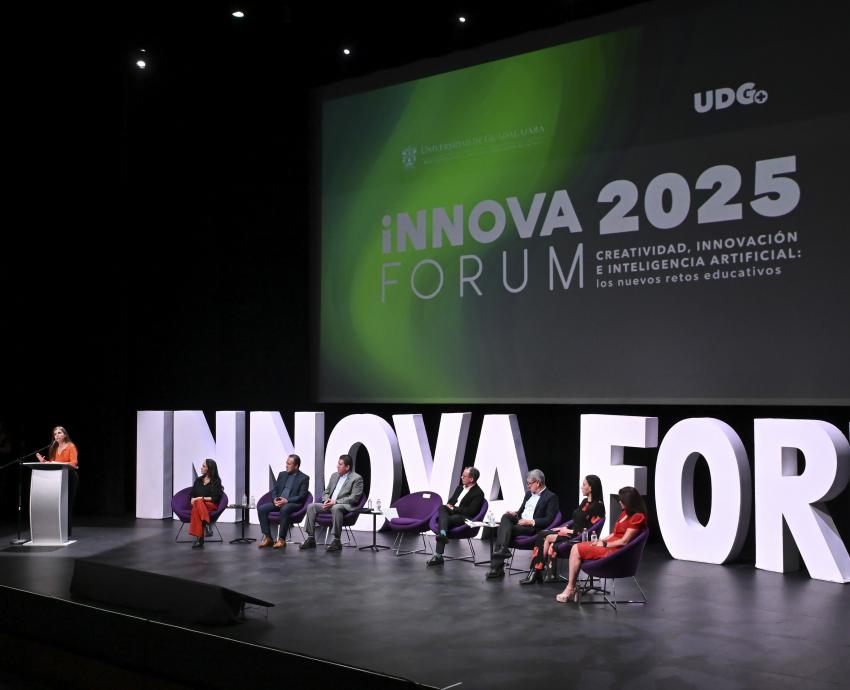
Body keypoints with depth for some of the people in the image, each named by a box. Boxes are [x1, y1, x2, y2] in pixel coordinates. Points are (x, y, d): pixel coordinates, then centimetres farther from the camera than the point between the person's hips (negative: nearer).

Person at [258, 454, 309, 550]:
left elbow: (301, 496, -8)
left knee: (284, 509, -39)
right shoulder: (282, 475, 17)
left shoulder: (304, 478, 0)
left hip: (293, 503, -6)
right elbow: (274, 490, 16)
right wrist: (275, 499, -6)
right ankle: (267, 537, -16)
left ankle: (281, 539, -32)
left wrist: (287, 501, -20)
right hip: (278, 502, 6)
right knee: (261, 508, -19)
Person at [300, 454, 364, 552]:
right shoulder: (334, 475, 18)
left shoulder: (357, 478, -4)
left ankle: (337, 541, -34)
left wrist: (335, 502, -19)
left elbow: (354, 498, -13)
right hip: (330, 504, 7)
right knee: (311, 506, -13)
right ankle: (311, 539, -12)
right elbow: (326, 492, 21)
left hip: (345, 506, -7)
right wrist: (327, 500, -4)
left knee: (336, 508, -39)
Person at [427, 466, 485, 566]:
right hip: (452, 513, 7)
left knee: (442, 521, -30)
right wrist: (449, 505, 0)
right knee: (442, 508, -25)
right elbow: (451, 500, 25)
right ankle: (442, 534, -42)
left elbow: (471, 511, -14)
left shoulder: (478, 493, -5)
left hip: (464, 517, -7)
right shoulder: (460, 487, 19)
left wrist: (454, 508, -11)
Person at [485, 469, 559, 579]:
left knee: (503, 529, -26)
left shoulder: (551, 497, -1)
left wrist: (531, 522, -18)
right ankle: (503, 549, -35)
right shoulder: (529, 494, 23)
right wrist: (515, 513, 5)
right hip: (519, 520, 7)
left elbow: (549, 520, -10)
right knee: (506, 517, -25)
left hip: (533, 527, -7)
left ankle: (497, 567, -27)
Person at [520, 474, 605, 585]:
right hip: (571, 531, 9)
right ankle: (535, 572, -19)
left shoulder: (598, 505, -11)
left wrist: (570, 531, -14)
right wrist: (566, 527, 2)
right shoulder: (585, 501, 16)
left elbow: (590, 529, -16)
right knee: (541, 535, -11)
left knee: (548, 538, -21)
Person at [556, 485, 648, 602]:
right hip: (609, 545, 10)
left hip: (615, 551, -10)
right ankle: (571, 589, -10)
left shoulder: (638, 517, -14)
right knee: (576, 548, -3)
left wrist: (604, 544, -9)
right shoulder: (625, 514, 14)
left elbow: (624, 541, -17)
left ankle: (570, 589, -7)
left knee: (576, 550, -15)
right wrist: (601, 540, 4)